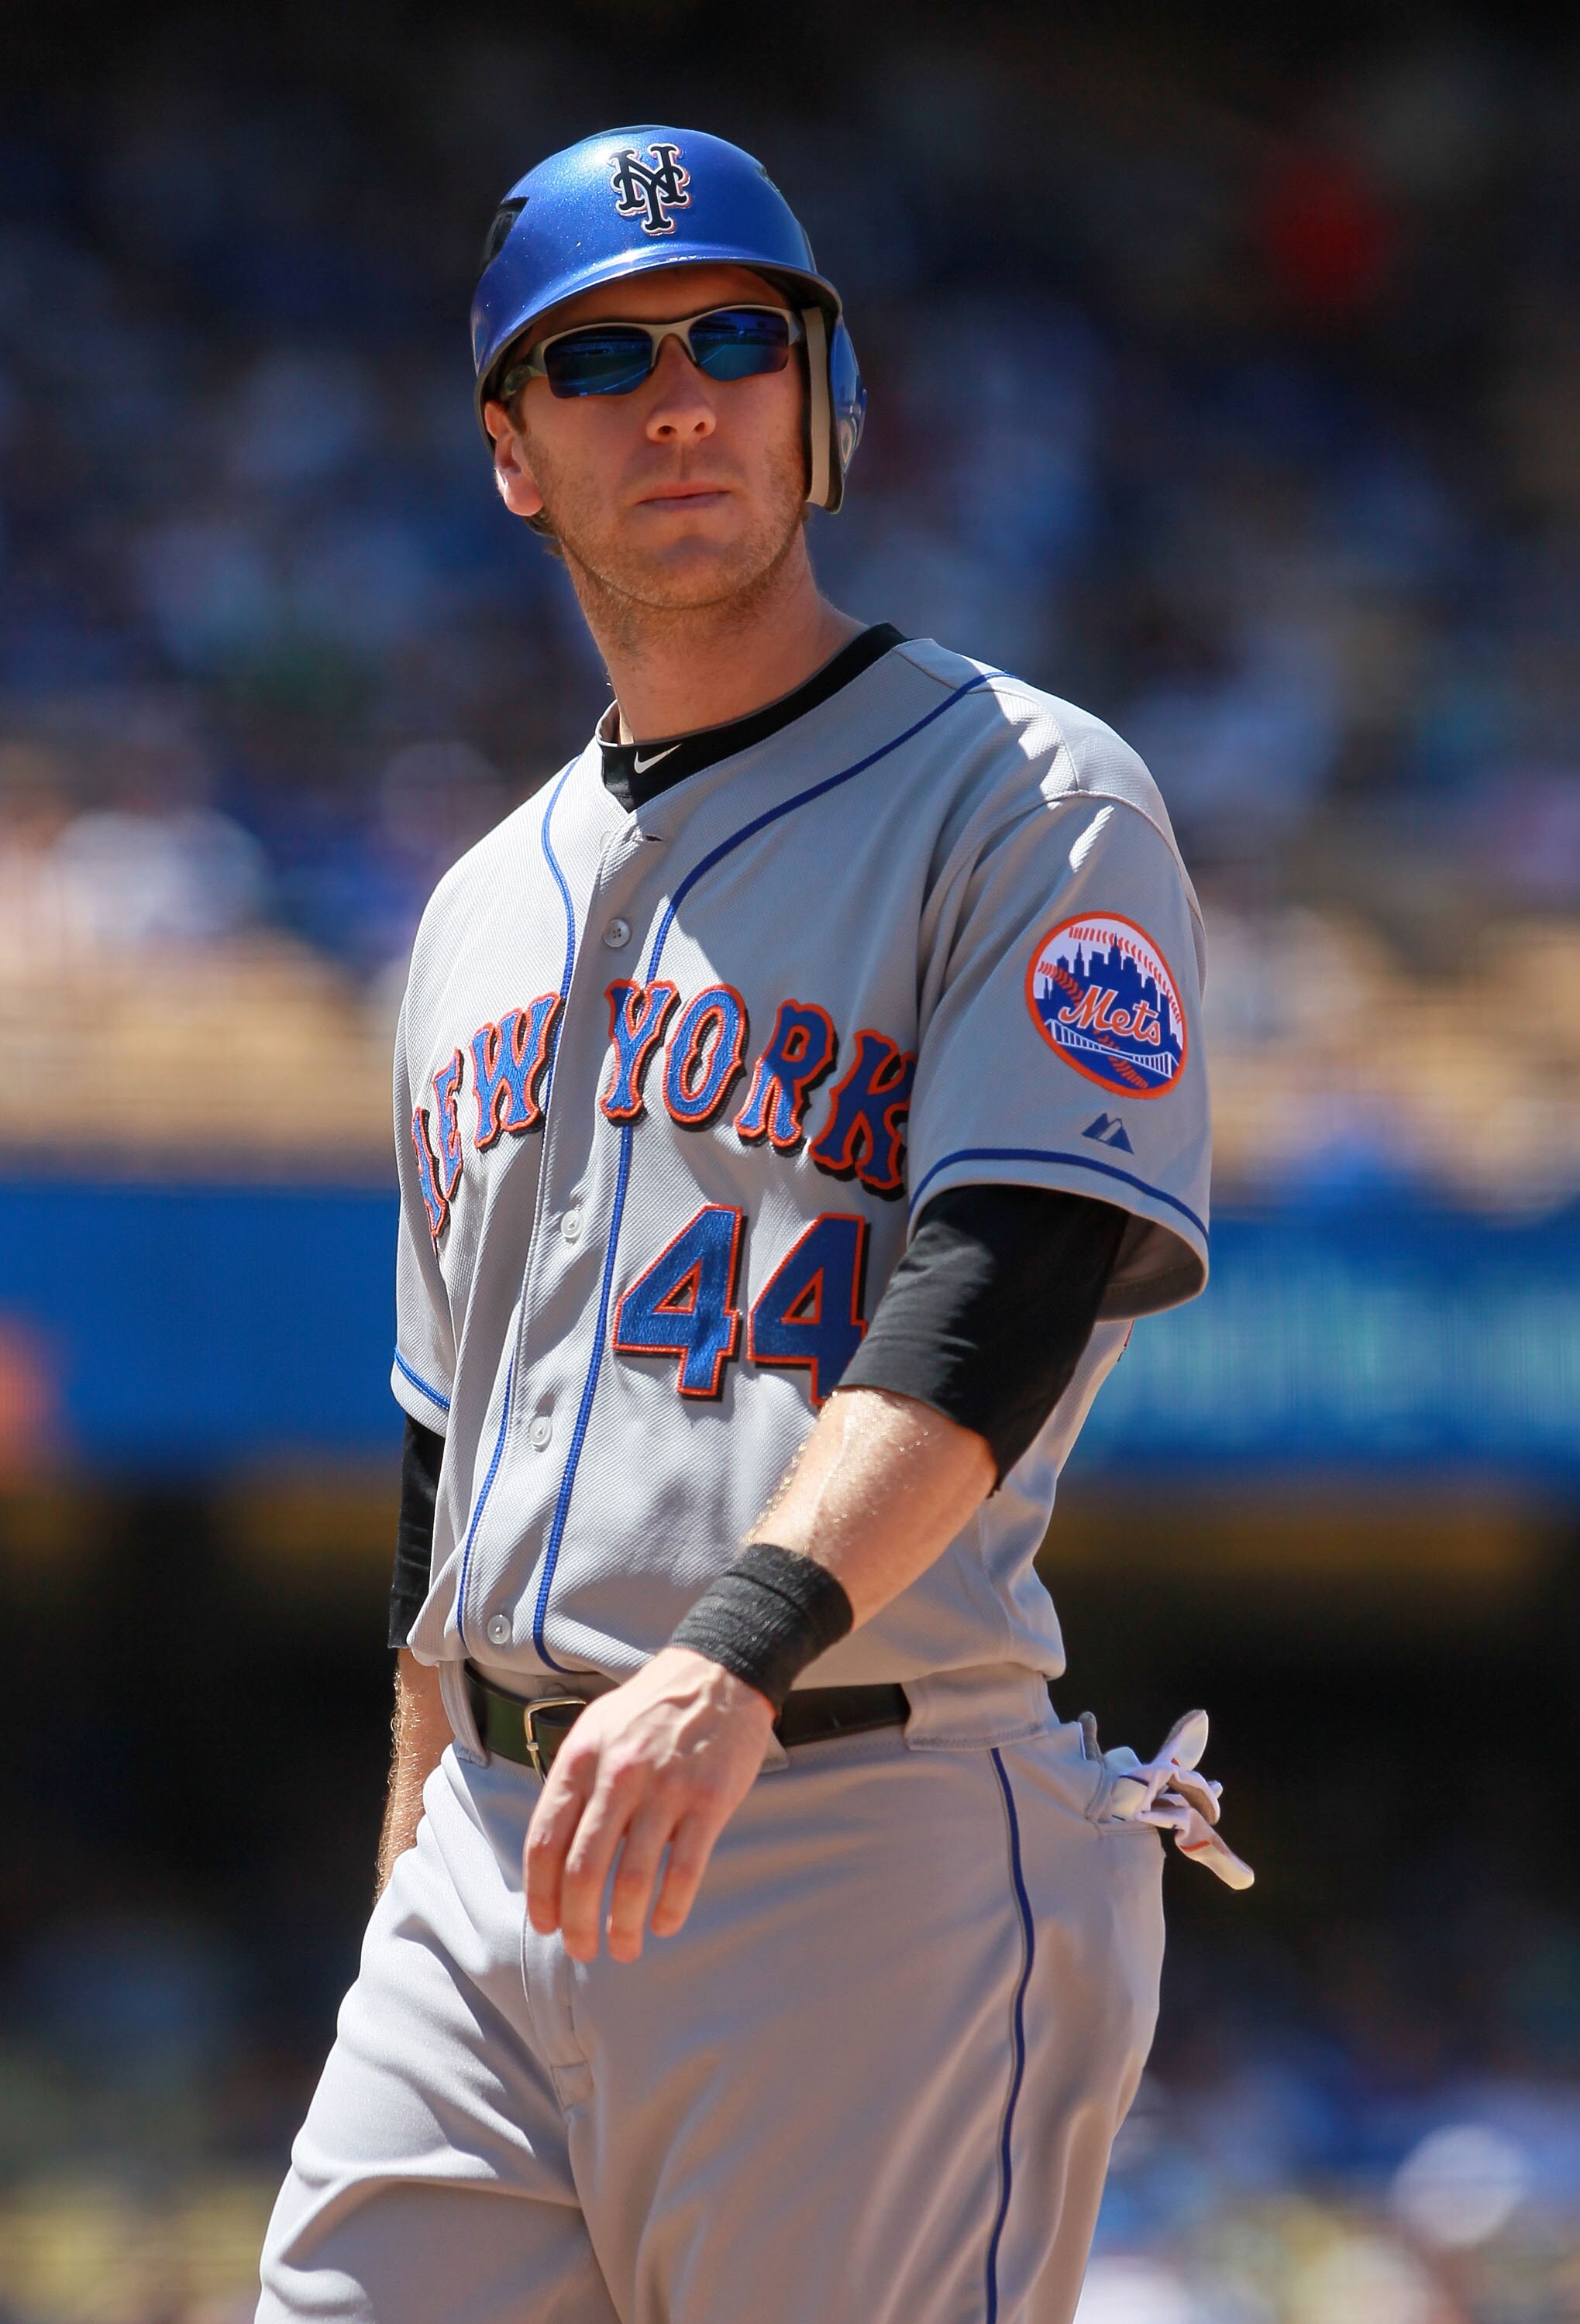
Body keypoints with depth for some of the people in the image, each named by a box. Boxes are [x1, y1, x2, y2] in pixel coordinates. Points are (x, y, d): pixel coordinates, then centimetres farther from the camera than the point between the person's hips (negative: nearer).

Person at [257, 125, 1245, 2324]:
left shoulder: (1030, 804, -1)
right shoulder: (492, 908, 21)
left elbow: (997, 1306, -17)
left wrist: (741, 1652, -32)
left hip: (877, 1859, -6)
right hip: (502, 1866, 6)